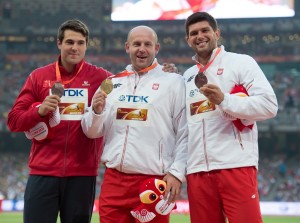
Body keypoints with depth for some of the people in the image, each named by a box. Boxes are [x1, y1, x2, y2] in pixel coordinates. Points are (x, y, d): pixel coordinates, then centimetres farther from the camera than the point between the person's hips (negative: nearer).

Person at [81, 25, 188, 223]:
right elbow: (92, 132, 15)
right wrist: (96, 112, -5)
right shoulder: (112, 83, 15)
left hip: (154, 181, -4)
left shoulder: (173, 82, 3)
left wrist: (177, 173, -10)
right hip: (113, 180, 4)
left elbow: (184, 134, -2)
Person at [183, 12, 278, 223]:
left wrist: (224, 100, -17)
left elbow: (269, 105, -7)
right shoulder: (187, 76, 21)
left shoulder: (240, 62, 5)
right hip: (197, 170, 5)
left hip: (236, 165, -5)